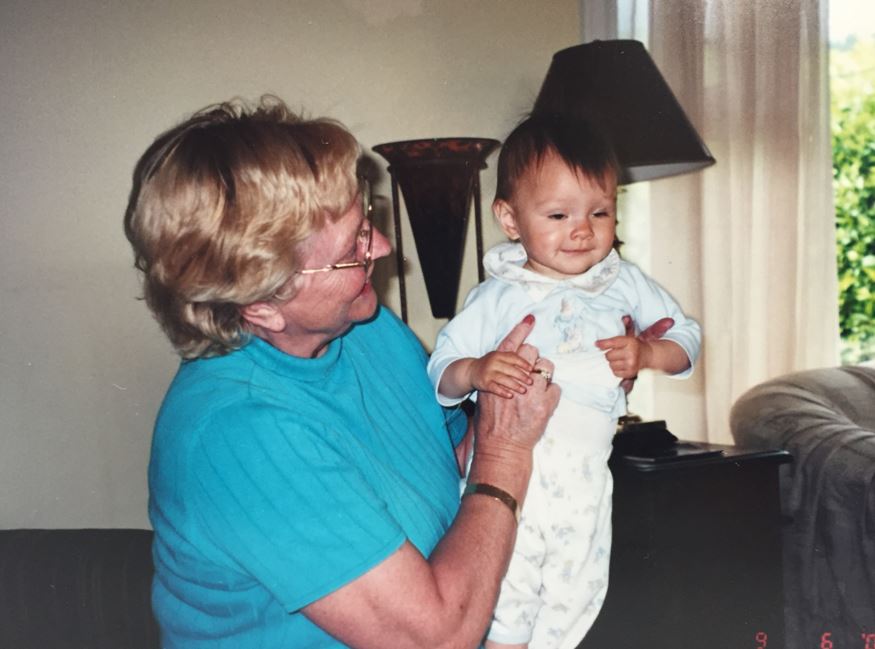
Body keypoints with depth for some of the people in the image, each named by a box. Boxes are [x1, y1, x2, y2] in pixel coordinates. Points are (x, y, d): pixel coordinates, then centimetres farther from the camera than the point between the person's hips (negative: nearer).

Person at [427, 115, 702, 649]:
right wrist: (476, 371, -25)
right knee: (504, 589, 0)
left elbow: (687, 339, 10)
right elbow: (441, 372, -3)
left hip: (586, 476, 3)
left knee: (575, 595, 15)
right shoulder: (498, 297, -2)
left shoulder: (625, 284, 6)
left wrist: (648, 352, -10)